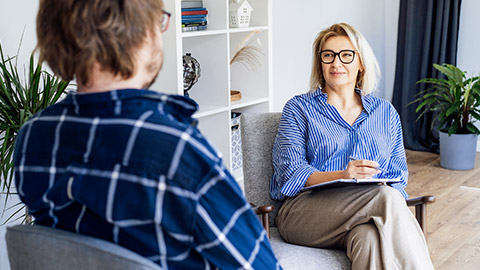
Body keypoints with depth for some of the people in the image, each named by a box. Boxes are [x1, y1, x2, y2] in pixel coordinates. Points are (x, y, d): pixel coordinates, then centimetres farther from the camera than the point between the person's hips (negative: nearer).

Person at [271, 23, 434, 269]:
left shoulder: (385, 112, 21)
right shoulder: (299, 108, 11)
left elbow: (397, 175, 16)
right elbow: (289, 172, -2)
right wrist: (341, 176, -20)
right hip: (307, 209, -2)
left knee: (370, 238, -37)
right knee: (386, 197, -31)